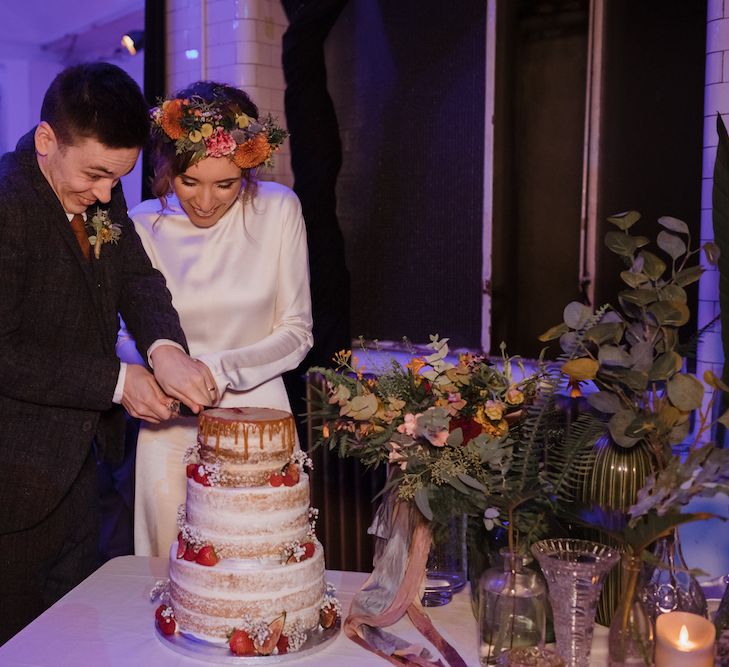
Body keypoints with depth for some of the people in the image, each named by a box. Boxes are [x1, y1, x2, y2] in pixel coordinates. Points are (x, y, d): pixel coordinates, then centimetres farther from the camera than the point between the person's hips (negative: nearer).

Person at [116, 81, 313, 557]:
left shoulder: (278, 210, -6)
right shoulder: (142, 226, -4)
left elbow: (297, 332, -3)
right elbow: (127, 335, 4)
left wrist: (223, 369, -17)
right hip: (171, 427, 1)